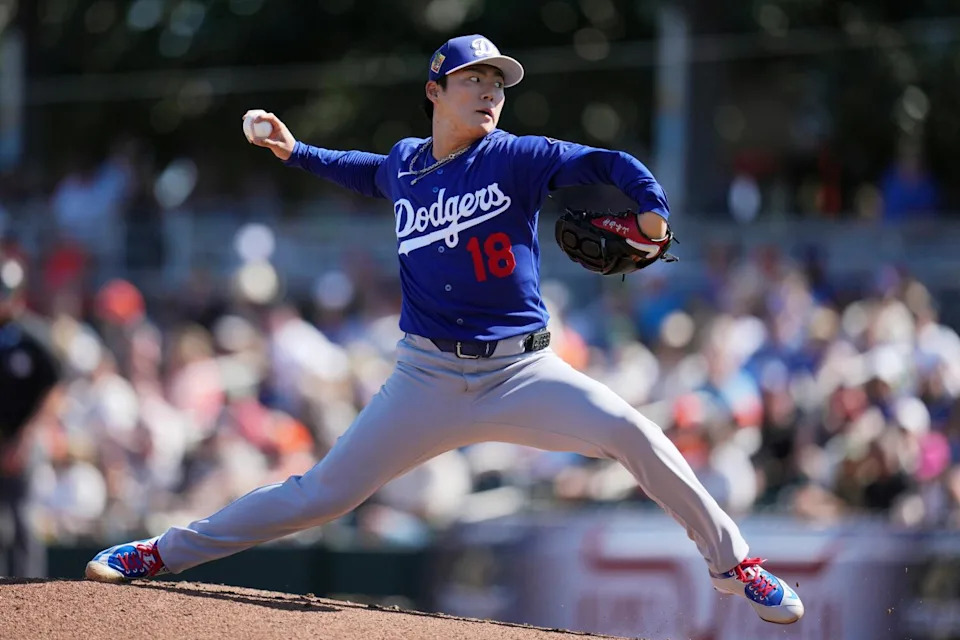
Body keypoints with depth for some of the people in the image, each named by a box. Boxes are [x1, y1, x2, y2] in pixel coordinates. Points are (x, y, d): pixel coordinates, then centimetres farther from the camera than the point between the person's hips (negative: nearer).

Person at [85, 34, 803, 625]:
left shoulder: (515, 158, -4)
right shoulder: (406, 163, 8)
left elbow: (608, 163, -11)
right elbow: (368, 173, 33)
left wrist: (652, 209, -29)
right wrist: (297, 152, 27)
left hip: (521, 372, -2)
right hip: (427, 378, 2)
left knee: (631, 431, -24)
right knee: (322, 494, -1)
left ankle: (732, 560, -8)